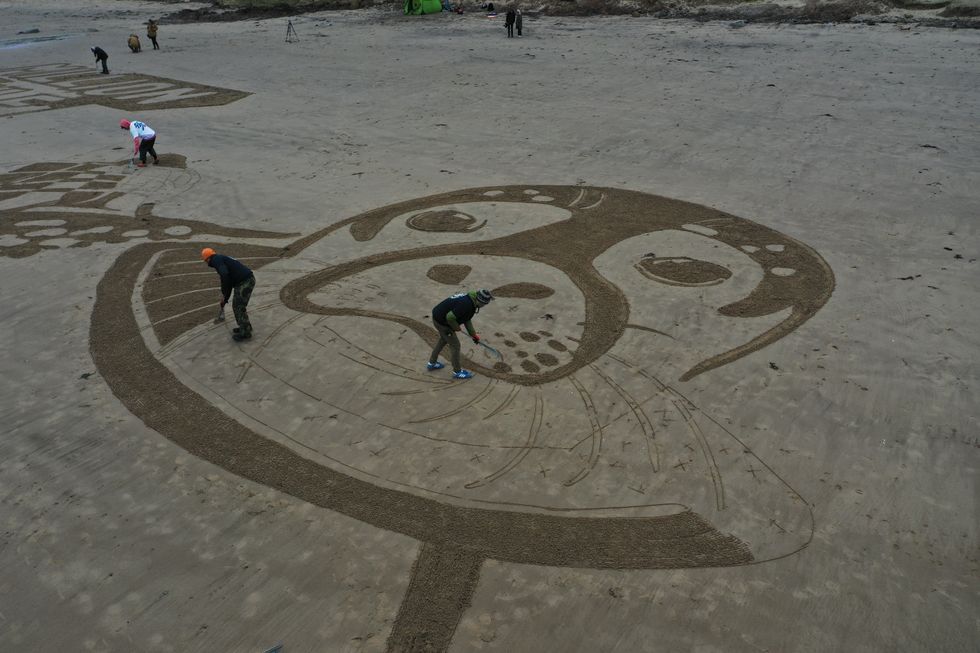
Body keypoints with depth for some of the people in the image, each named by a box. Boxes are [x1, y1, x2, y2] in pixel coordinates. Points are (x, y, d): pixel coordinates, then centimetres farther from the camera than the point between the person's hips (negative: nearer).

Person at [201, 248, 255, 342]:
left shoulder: (217, 260, -4)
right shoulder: (222, 260, 26)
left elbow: (224, 275, -22)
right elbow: (228, 283, 31)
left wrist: (223, 294, -10)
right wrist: (224, 300, 35)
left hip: (245, 281, -9)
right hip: (246, 281, 9)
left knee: (239, 307, 1)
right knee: (236, 305, 20)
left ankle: (245, 332, 10)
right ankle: (245, 327, 30)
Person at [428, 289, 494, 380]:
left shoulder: (469, 298, 2)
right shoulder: (467, 305, -30)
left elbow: (466, 319, 15)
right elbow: (450, 317, -31)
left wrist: (473, 334, 18)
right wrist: (456, 328, -12)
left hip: (437, 316, 10)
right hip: (442, 322, -10)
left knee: (444, 340, 30)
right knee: (455, 345, 4)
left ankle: (432, 363, 46)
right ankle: (457, 372, 20)